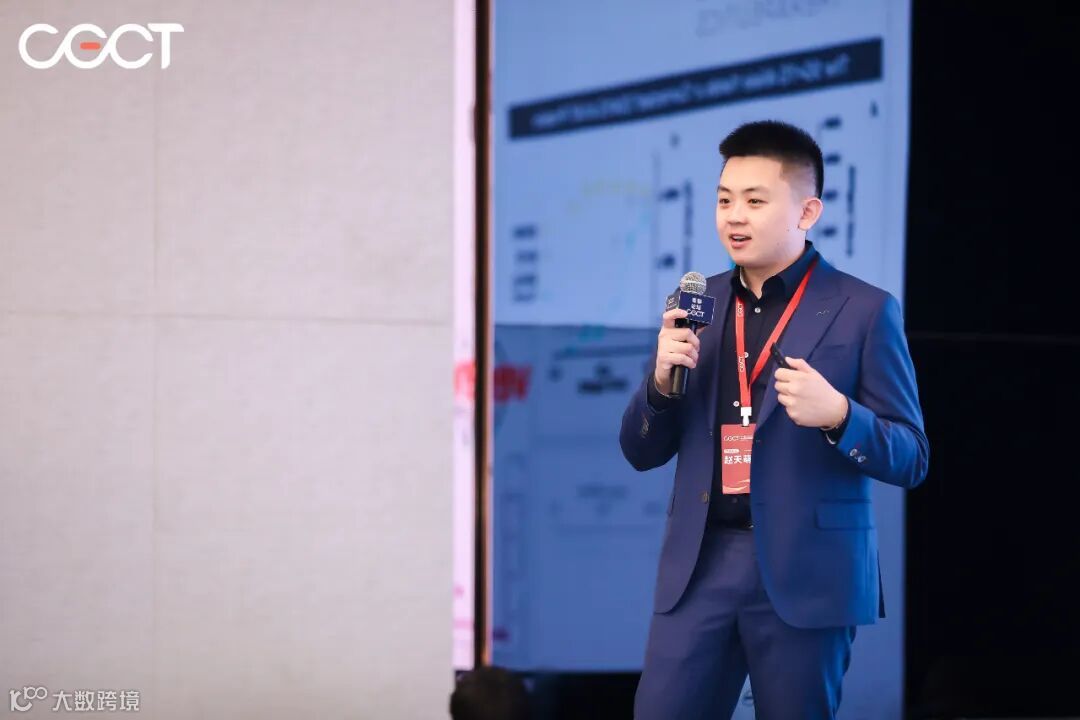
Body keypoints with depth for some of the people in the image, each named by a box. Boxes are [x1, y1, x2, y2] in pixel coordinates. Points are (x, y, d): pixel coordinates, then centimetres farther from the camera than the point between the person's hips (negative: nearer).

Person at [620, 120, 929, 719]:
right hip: (701, 564, 4)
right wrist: (663, 376, -7)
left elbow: (911, 459, -3)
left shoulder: (863, 311, -2)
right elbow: (641, 452, 13)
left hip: (806, 573, -4)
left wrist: (837, 414, -22)